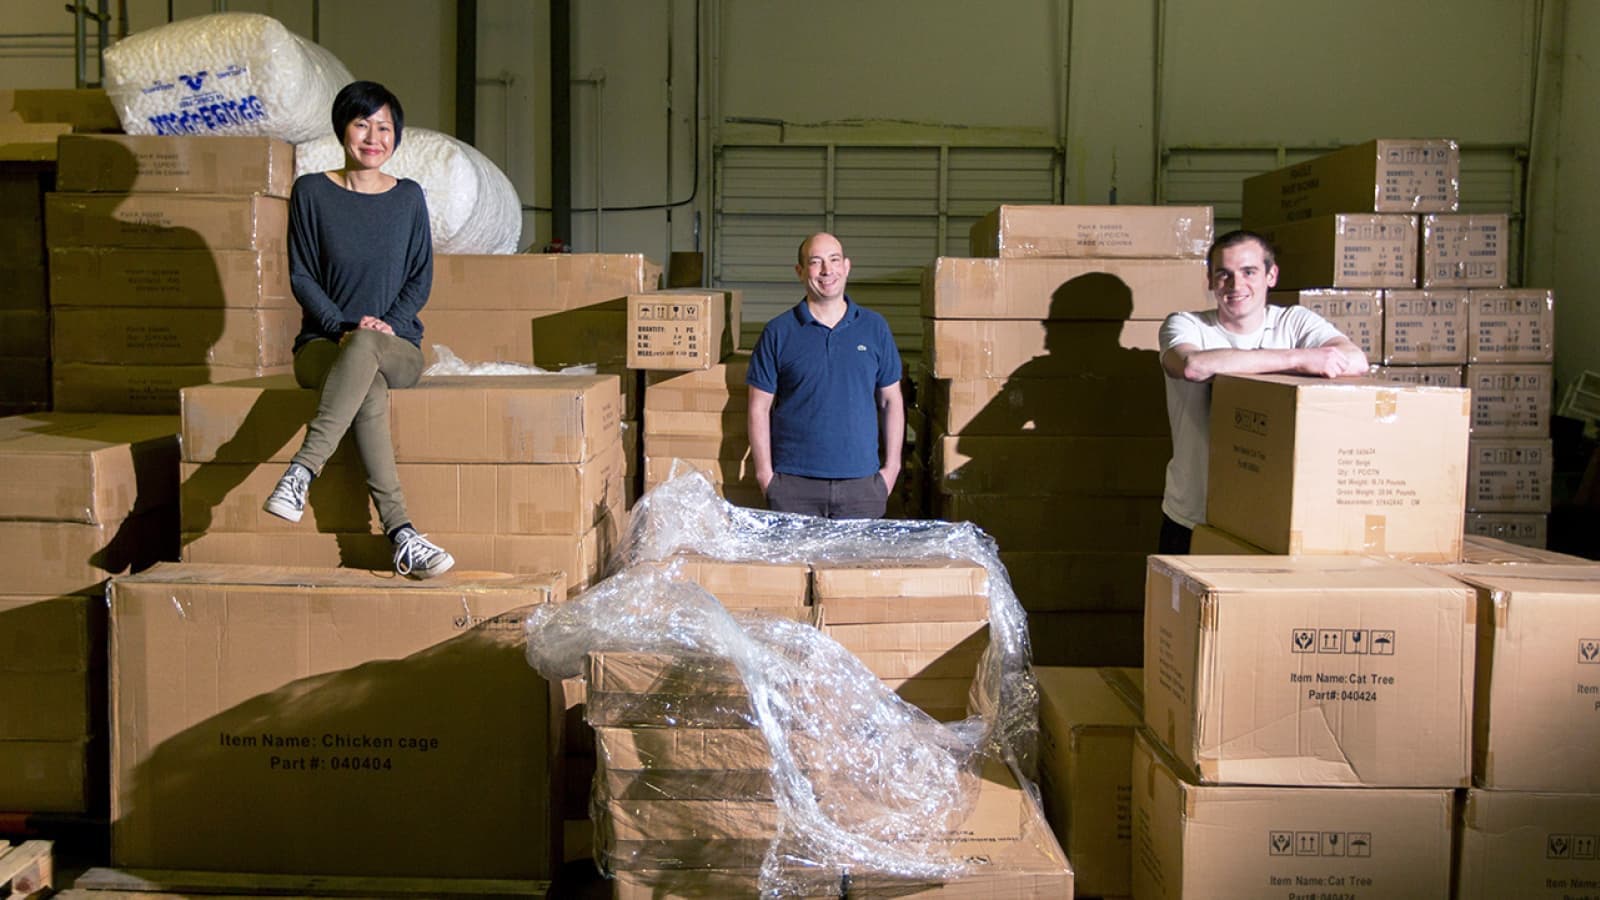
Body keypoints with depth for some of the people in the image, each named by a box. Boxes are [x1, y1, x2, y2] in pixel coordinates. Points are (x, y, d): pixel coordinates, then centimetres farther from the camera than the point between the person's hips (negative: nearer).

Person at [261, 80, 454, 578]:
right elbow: (301, 277, 2)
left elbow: (421, 278, 9)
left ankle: (303, 469, -43)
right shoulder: (311, 191, 5)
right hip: (323, 344, -1)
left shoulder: (408, 196, 10)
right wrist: (345, 326, -14)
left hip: (398, 347, 1)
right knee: (370, 387, -38)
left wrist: (385, 325, -10)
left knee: (366, 348, -39)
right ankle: (401, 535, -46)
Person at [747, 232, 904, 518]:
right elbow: (760, 408, 3)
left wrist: (891, 467, 5)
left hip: (862, 483, 2)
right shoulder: (778, 332, 1)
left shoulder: (874, 327, 7)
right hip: (794, 484, -1)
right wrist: (765, 474, -3)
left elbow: (891, 401, 11)